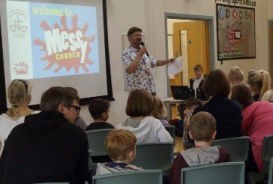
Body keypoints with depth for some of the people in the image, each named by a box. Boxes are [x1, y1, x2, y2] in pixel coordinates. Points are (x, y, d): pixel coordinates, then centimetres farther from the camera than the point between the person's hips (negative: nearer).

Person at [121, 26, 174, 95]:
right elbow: (129, 70, -23)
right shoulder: (126, 53, -8)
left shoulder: (144, 52, 16)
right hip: (137, 91, -8)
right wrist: (139, 55, -19)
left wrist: (168, 61, 17)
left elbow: (155, 63, 30)